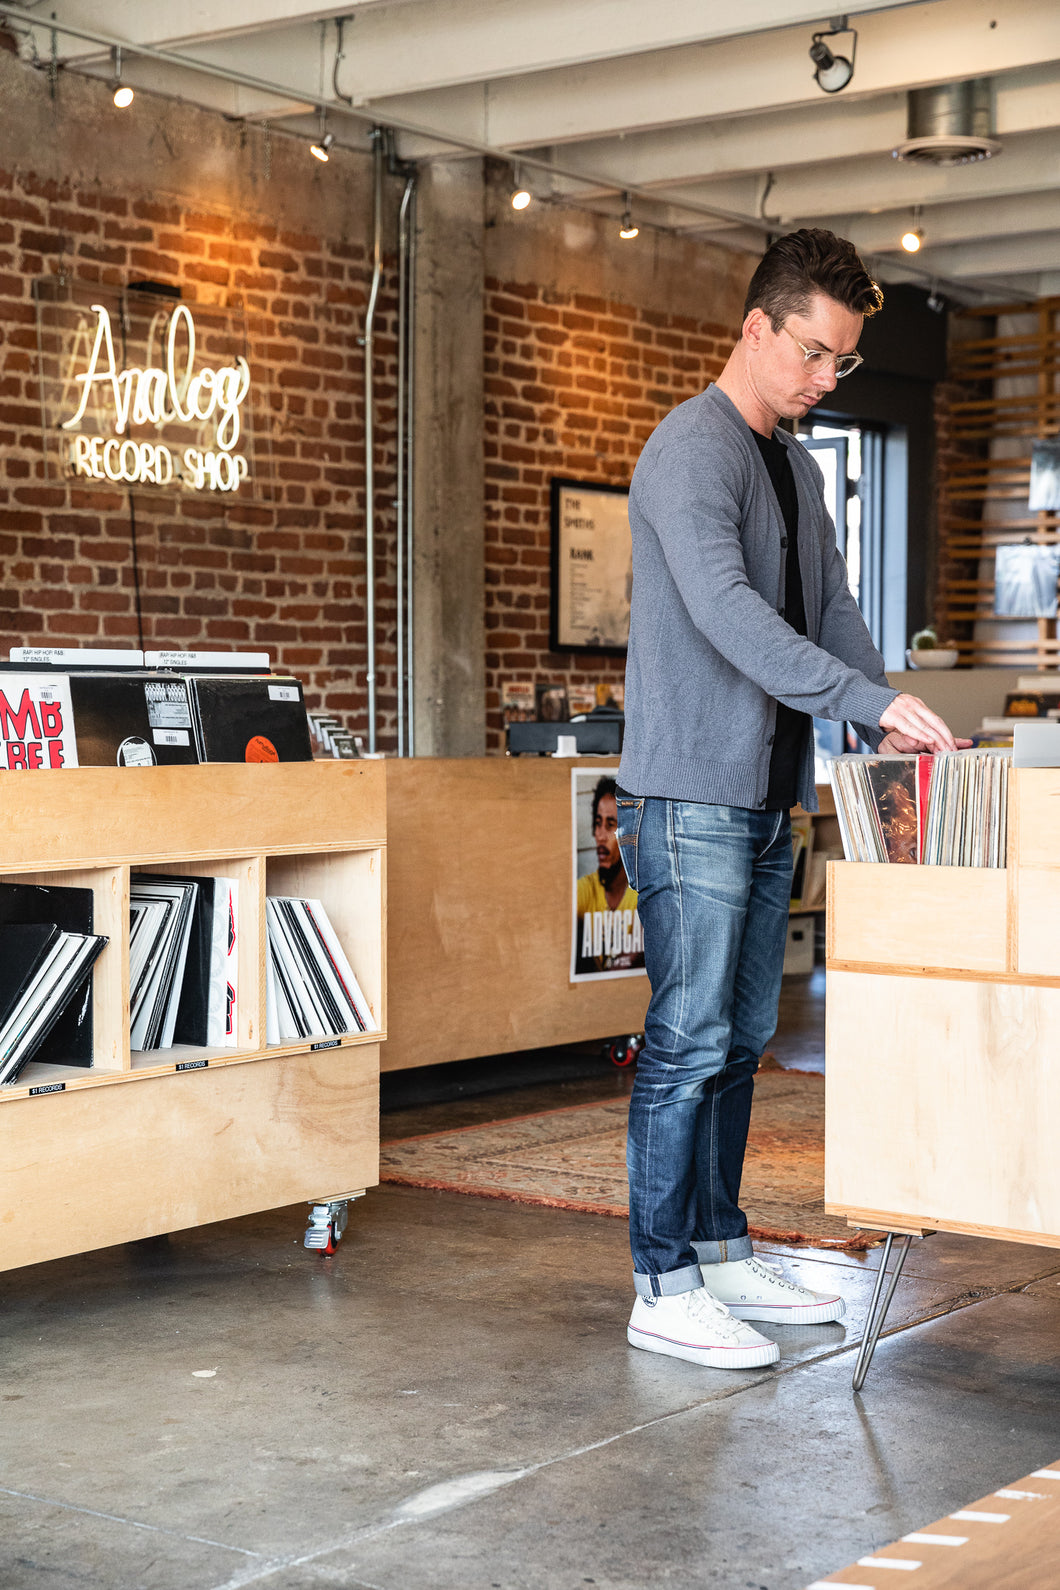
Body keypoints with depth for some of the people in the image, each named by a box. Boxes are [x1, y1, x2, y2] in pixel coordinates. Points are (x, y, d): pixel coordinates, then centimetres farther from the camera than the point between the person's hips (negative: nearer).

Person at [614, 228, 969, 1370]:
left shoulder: (796, 468, 19)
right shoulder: (692, 449, -11)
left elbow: (831, 611, 18)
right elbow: (725, 611, -24)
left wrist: (889, 721, 0)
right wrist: (874, 702, -29)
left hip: (766, 800, 9)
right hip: (690, 795, -9)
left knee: (741, 1037, 13)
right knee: (689, 1039, -7)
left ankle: (721, 1253, 23)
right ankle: (664, 1288, 0)